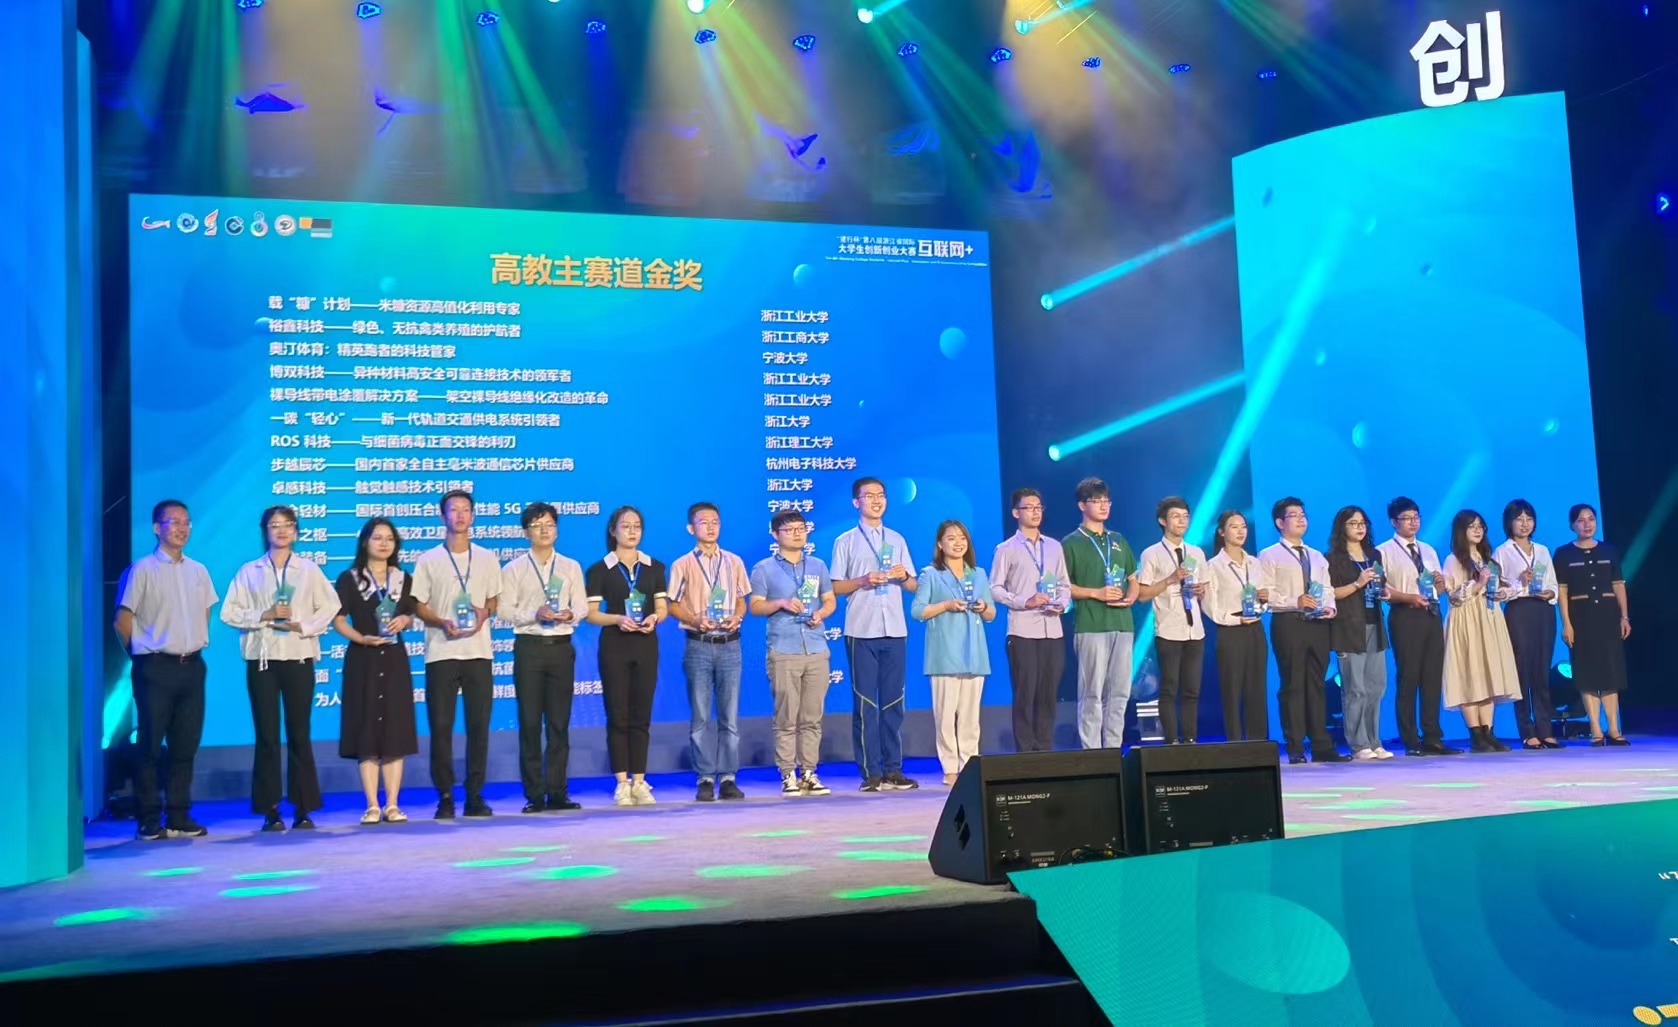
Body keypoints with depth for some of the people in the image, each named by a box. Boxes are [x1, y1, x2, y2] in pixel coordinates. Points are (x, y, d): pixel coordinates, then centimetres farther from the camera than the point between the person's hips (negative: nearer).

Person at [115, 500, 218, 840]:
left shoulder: (198, 570, 11)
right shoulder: (143, 569, -6)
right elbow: (123, 619, -5)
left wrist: (197, 645, 11)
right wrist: (142, 654, 1)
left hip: (192, 666, 5)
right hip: (156, 668, -5)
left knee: (186, 745, 8)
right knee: (150, 746, 1)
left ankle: (179, 816, 15)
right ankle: (149, 820, 7)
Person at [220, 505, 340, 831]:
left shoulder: (309, 569, 8)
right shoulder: (249, 571, 7)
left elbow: (330, 605, 3)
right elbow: (229, 612, 2)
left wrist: (304, 626, -10)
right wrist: (264, 616, -11)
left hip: (299, 658, 0)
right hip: (261, 659, 0)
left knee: (299, 734, 3)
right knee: (267, 735, 1)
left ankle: (303, 808, 8)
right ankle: (270, 810, 6)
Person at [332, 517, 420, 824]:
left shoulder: (404, 579, 11)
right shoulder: (349, 579, 1)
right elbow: (338, 619, -2)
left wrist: (404, 621, -6)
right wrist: (361, 638, -17)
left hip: (394, 660, 3)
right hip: (362, 660, -3)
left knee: (396, 730, 0)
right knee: (366, 731, -2)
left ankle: (392, 804, 5)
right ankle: (372, 806, 2)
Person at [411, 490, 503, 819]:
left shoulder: (487, 558, 11)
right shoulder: (428, 560, 5)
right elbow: (419, 606, 4)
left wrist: (484, 613, -7)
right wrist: (442, 622, -14)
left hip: (479, 652, 2)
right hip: (441, 653, -1)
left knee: (479, 724, 1)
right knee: (440, 725, -2)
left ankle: (475, 795, 9)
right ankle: (445, 797, 5)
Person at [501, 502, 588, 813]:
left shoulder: (571, 567, 12)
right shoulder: (513, 569, 5)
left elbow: (582, 606, 7)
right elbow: (505, 610, -3)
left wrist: (569, 614, -14)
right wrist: (535, 615, -18)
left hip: (561, 646, 2)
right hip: (528, 646, -2)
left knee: (559, 722, 3)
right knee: (529, 721, -1)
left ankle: (557, 792, 9)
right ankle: (534, 794, 5)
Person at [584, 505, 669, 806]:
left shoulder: (654, 567, 11)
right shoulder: (599, 570, 1)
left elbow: (662, 608, 10)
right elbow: (591, 613, -2)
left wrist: (653, 618, -12)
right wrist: (618, 619, -19)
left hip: (646, 644, 2)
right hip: (614, 645, -2)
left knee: (641, 715, 3)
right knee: (617, 715, -2)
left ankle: (639, 781, 8)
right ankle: (622, 783, 4)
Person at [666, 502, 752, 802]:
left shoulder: (734, 562, 11)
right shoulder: (683, 565, 3)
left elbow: (741, 601, 14)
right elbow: (673, 605, 2)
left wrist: (736, 617, -7)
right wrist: (696, 620, -15)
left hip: (729, 644, 2)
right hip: (699, 645, -2)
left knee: (730, 716, 3)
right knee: (700, 717, 0)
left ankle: (727, 778, 9)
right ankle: (705, 779, 6)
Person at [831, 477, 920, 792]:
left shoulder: (897, 540, 15)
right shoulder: (845, 541, 5)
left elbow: (913, 586, 15)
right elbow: (835, 587, 1)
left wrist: (903, 576, -6)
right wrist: (863, 581, -14)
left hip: (895, 630, 3)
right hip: (861, 631, -3)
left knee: (893, 702, 5)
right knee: (865, 702, -2)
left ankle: (893, 770, 10)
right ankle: (871, 772, 1)